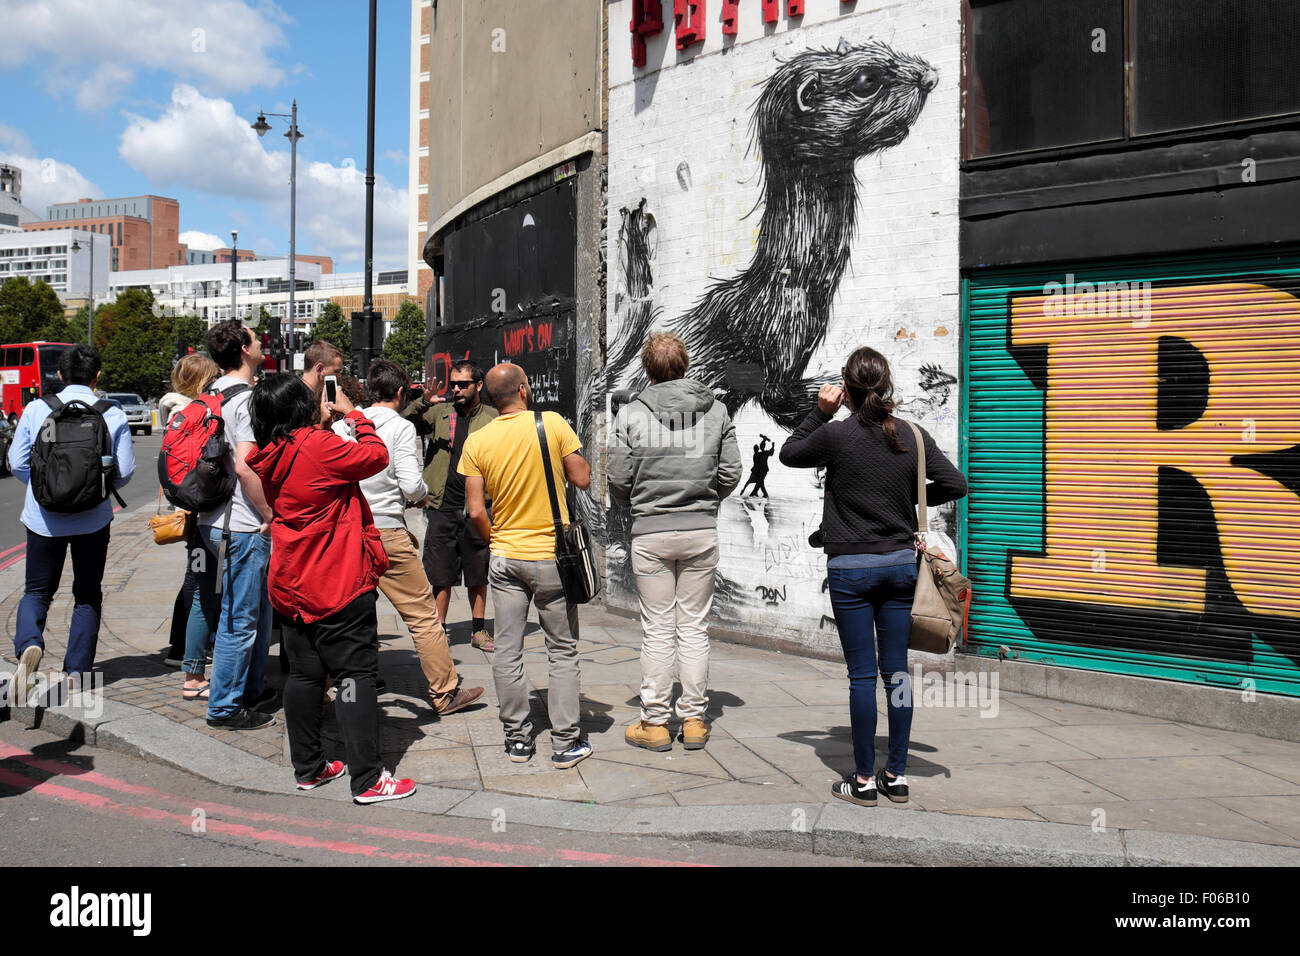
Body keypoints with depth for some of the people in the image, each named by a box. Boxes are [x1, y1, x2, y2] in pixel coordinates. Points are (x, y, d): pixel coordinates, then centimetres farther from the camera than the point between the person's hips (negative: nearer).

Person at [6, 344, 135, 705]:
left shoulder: (36, 410, -4)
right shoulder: (113, 415, -6)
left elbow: (17, 463, 0)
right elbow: (124, 471, -5)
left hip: (44, 517, 0)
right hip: (93, 519, 0)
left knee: (37, 590, 12)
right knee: (88, 594, 14)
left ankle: (29, 646, -16)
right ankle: (76, 671, 13)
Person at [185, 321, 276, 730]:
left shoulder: (213, 396, 11)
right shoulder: (247, 400, -17)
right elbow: (245, 466, -26)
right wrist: (269, 515, -15)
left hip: (212, 522, 9)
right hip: (242, 527, -9)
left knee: (257, 610, 20)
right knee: (240, 618, 0)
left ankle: (251, 688, 31)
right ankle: (225, 706, 8)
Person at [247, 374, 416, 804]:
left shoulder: (268, 458, 5)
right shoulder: (319, 446, -19)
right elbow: (377, 456, -8)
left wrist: (320, 422, 18)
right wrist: (353, 414, 4)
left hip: (291, 586, 8)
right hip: (338, 585, -8)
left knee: (304, 675, 15)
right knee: (355, 675, -3)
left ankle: (308, 768, 24)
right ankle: (367, 779, -1)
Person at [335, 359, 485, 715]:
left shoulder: (342, 425, 6)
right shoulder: (401, 427, -6)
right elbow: (411, 485, -12)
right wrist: (423, 495, 9)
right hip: (386, 532, -5)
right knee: (423, 614, 4)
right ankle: (445, 693, 9)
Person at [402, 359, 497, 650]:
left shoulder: (493, 418, 4)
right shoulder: (439, 413, 7)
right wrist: (423, 403, -15)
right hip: (443, 506, 1)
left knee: (478, 574, 10)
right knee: (442, 576, 4)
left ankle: (479, 629, 22)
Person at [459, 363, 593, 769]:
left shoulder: (477, 442, -2)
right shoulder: (553, 423, -9)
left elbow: (475, 511, -3)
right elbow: (582, 479, -6)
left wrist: (495, 541, 13)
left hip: (504, 557, 2)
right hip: (551, 556, -2)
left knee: (507, 651, 10)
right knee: (563, 651, 7)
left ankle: (517, 738, 16)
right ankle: (565, 743, 9)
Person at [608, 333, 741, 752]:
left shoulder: (632, 413, -5)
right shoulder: (715, 410, 1)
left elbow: (619, 482, -5)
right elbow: (731, 473, 2)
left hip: (651, 532, -2)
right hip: (702, 531, 2)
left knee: (658, 630, 5)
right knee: (695, 627, 10)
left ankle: (655, 722, 11)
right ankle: (694, 720, 15)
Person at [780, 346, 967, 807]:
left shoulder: (836, 435, -9)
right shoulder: (913, 436, 0)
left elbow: (788, 453, 8)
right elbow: (955, 484, 4)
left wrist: (820, 412, 8)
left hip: (851, 569, -3)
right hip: (901, 563, 3)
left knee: (862, 674, 1)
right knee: (897, 670, 9)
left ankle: (864, 779, 8)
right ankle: (897, 775, 16)